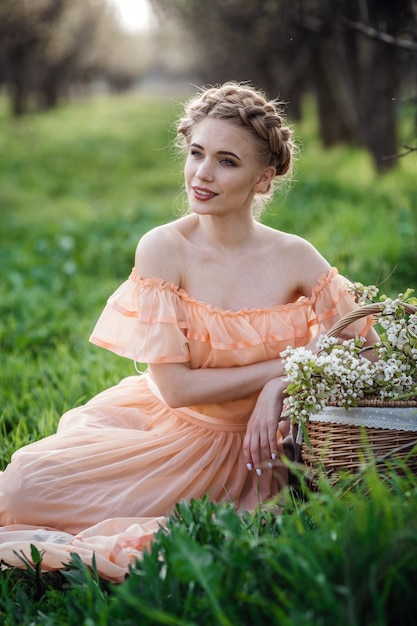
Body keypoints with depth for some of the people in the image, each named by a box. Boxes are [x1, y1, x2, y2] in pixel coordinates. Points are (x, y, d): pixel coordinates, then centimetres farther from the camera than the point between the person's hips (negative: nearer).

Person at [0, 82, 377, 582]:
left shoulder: (295, 259, -7)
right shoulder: (163, 249, -11)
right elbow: (174, 386, -15)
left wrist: (280, 390, -17)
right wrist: (282, 366, -14)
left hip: (246, 445, 0)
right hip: (160, 427, 1)